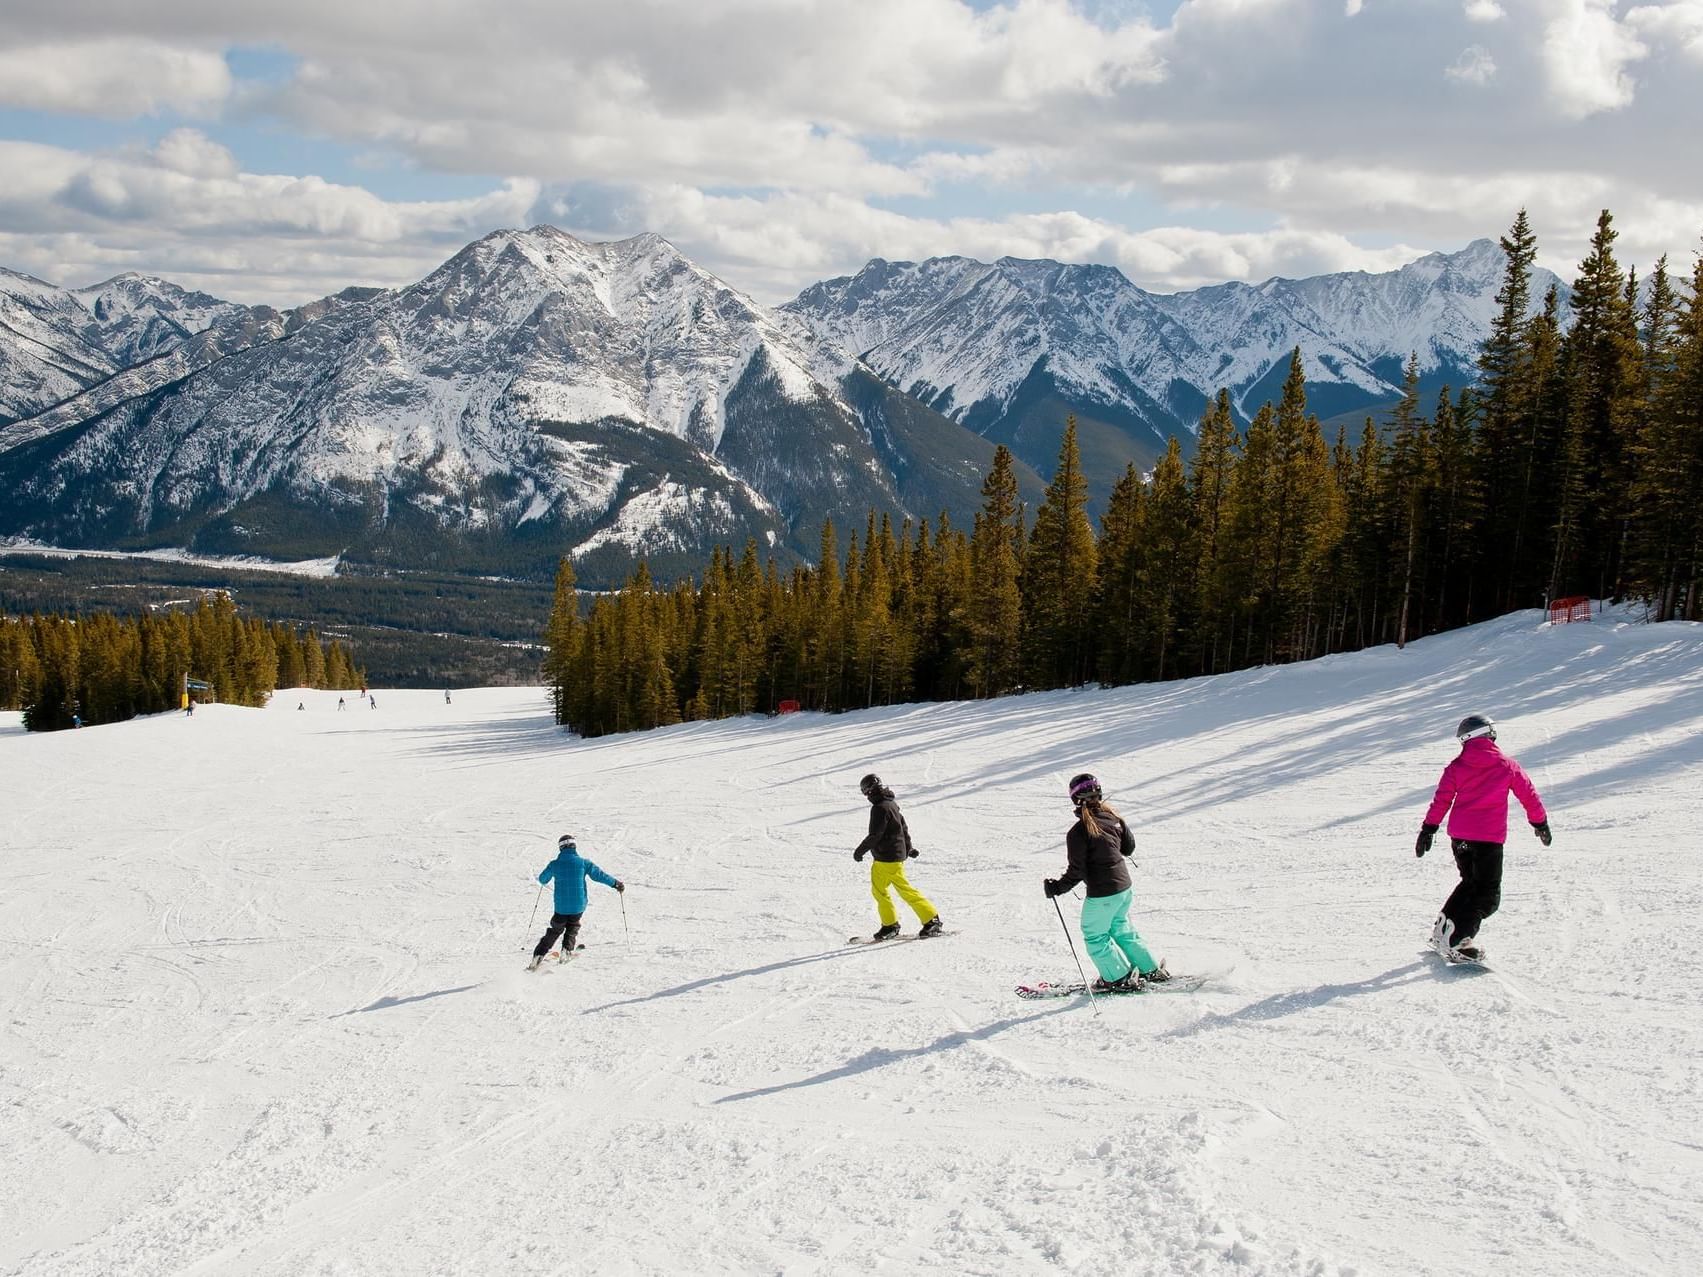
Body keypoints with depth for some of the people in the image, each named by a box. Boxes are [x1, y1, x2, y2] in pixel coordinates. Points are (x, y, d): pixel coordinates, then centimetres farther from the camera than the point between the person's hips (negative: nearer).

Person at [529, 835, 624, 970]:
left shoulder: (554, 864, -3)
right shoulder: (582, 862, -7)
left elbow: (542, 879, 13)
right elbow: (599, 875, -2)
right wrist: (616, 883, 11)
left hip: (561, 907, 0)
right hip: (578, 906, 0)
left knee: (555, 930, 17)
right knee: (573, 926, 27)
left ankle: (538, 957, 8)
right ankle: (567, 949, 11)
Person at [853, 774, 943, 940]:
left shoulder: (880, 808, -19)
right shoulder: (892, 804, 12)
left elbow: (875, 835, -21)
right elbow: (904, 828, 20)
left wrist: (860, 850, -11)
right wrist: (908, 848, 32)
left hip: (888, 858, -10)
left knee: (905, 890, -4)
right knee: (878, 890, 13)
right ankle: (889, 925, 15)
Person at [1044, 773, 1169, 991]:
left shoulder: (1078, 832, -21)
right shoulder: (1113, 818, -2)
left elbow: (1076, 872, -19)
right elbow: (1129, 847, 11)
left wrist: (1057, 887, -7)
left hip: (1102, 894, -7)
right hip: (1125, 887, 7)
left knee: (1095, 937, 13)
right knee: (1120, 928, 26)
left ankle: (1120, 979, 18)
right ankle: (1152, 970, 31)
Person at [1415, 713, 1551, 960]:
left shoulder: (1456, 766, 4)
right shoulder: (1507, 765, 1)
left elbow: (1441, 800, 1)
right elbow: (1529, 795, 9)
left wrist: (1428, 830, 6)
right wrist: (1541, 824, 22)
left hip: (1459, 836, 4)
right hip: (1490, 838, -4)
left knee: (1470, 882, 25)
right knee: (1488, 896, 1)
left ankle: (1442, 929, 19)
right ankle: (1456, 940, -15)